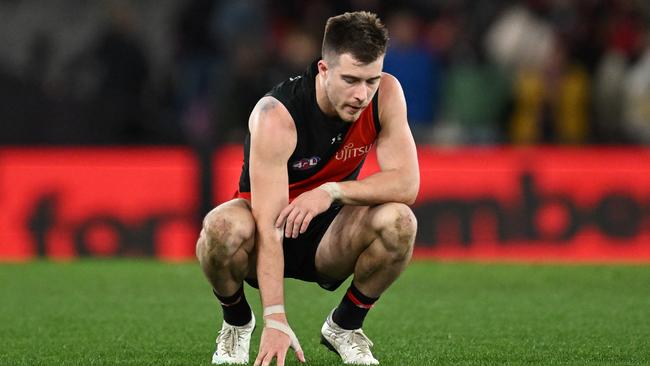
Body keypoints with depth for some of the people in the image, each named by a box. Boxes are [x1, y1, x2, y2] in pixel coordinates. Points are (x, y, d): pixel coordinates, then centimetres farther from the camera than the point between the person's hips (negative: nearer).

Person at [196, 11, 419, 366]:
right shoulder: (276, 117, -30)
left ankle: (344, 325, -1)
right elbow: (269, 227, -35)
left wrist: (332, 191, -35)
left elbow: (407, 183, -20)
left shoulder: (385, 95, -17)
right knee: (223, 227, -37)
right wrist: (276, 319, -44)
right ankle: (237, 323, -3)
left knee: (399, 221, -28)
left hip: (328, 236, 3)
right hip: (272, 236, -3)